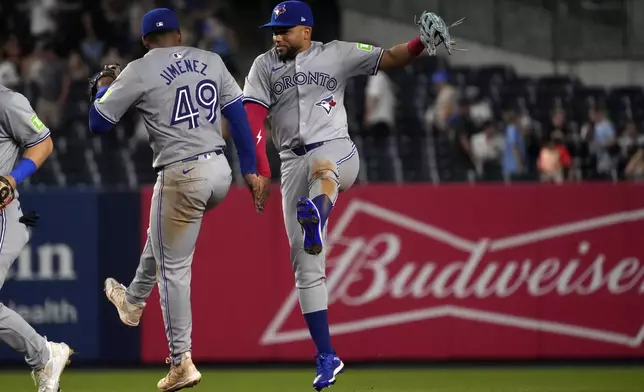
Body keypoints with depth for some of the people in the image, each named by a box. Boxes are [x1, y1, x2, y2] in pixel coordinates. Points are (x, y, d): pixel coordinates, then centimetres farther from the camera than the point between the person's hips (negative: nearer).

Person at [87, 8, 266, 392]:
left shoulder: (139, 72, -4)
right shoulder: (211, 61, 9)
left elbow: (98, 124, 2)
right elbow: (239, 115, 8)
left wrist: (103, 88, 21)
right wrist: (251, 170, 11)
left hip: (182, 177, -6)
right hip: (220, 172, 6)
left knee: (173, 270, 1)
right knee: (160, 234, 32)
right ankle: (134, 301, 51)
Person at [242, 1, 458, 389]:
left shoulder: (336, 54, 7)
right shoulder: (265, 66, 10)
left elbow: (388, 58, -2)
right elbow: (252, 118, -2)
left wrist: (420, 43, -23)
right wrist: (259, 167, -16)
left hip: (336, 151, -2)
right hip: (293, 166, 2)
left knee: (320, 165, -41)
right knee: (306, 267, -1)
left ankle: (316, 218, -74)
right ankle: (327, 357, 4)